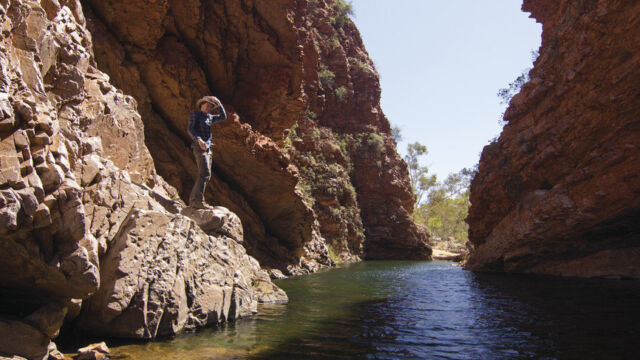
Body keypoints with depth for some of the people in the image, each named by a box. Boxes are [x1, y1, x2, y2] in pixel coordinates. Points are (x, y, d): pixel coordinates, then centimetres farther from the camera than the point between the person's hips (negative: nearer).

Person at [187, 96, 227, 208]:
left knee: (205, 175, 7)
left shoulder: (209, 117, 22)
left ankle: (193, 200, 11)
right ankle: (198, 200, -24)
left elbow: (223, 117, 27)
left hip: (208, 148, 8)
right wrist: (199, 139, -27)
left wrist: (219, 104, 15)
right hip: (199, 148, -8)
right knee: (205, 173, -20)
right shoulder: (195, 115, 3)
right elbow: (190, 129, -11)